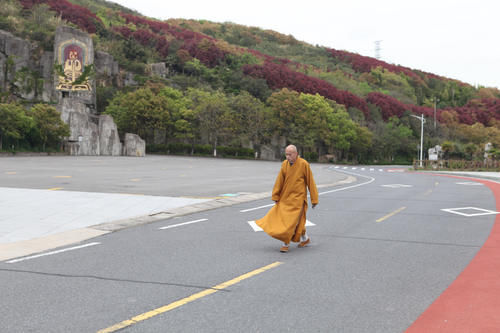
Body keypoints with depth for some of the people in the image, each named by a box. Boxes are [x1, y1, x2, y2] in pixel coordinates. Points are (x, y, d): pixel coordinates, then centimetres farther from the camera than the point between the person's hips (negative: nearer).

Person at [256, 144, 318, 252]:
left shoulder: (304, 164, -12)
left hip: (298, 198, -5)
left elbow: (310, 182, -7)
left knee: (292, 221, -8)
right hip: (286, 197, 5)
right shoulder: (285, 164, -1)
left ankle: (286, 244, 4)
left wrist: (314, 199, -5)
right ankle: (305, 239, 30)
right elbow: (279, 181, 3)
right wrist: (275, 196, 1)